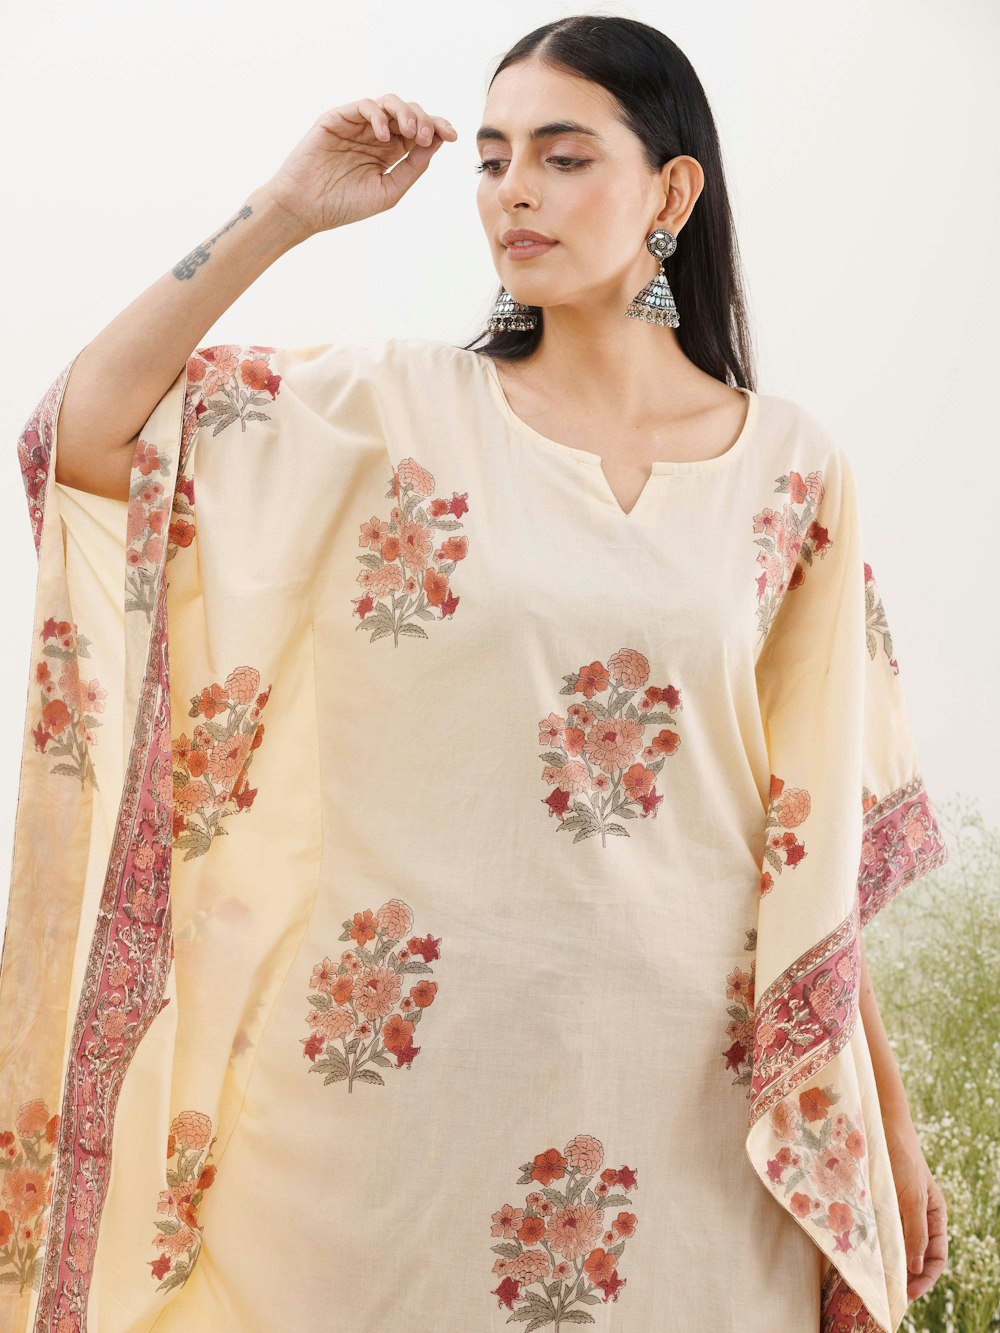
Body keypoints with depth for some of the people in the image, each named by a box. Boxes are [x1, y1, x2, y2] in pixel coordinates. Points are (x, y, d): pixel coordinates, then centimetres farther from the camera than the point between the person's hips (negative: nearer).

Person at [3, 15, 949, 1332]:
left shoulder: (793, 470, 2)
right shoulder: (404, 409, 0)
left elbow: (819, 834, 5)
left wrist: (889, 1120, 5)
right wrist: (287, 211, -8)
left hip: (675, 1092, 1)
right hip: (396, 1065, 0)